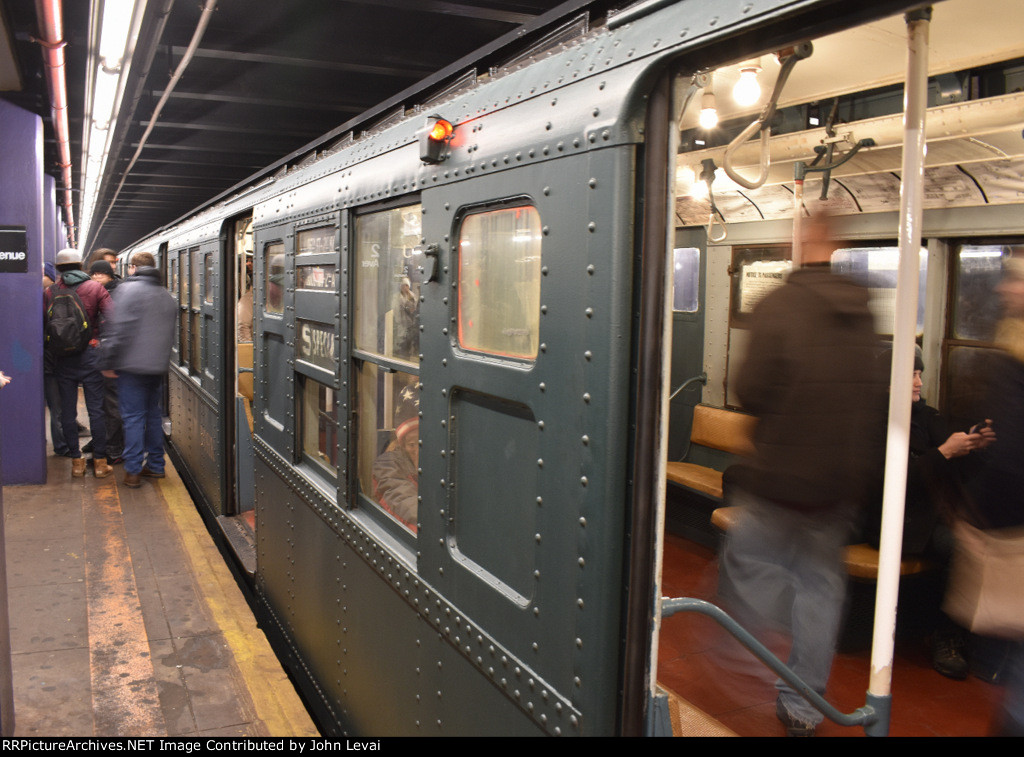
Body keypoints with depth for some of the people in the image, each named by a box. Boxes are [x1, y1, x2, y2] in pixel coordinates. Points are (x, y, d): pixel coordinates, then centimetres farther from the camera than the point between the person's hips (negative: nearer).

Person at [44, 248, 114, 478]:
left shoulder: (49, 292, 4)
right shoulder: (95, 288, 0)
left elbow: (43, 324, 1)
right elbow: (110, 318, -11)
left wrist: (49, 349, 11)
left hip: (61, 359, 2)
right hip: (89, 355, -1)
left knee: (68, 410, 8)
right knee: (96, 409, 3)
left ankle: (76, 461, 12)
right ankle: (99, 462, 5)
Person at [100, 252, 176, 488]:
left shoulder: (129, 288, -9)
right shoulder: (166, 295, 13)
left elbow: (119, 329, -15)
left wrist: (109, 362, -10)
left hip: (133, 365, -6)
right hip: (158, 365, 6)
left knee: (133, 417, -2)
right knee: (153, 413, 16)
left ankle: (133, 471, 0)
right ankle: (155, 465, 23)